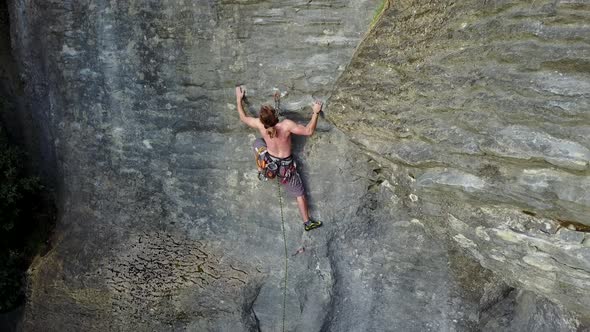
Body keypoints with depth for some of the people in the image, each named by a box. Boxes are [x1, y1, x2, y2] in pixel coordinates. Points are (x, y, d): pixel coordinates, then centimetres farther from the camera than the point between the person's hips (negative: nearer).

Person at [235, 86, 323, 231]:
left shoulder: (260, 125, -19)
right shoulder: (286, 125, -30)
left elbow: (243, 117, 0)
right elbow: (309, 131, -23)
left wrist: (239, 99, 13)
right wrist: (316, 112, -13)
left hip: (269, 161, 2)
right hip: (286, 165, -2)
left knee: (257, 142, 31)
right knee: (299, 193, 14)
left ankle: (261, 170, 36)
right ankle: (307, 222, 21)